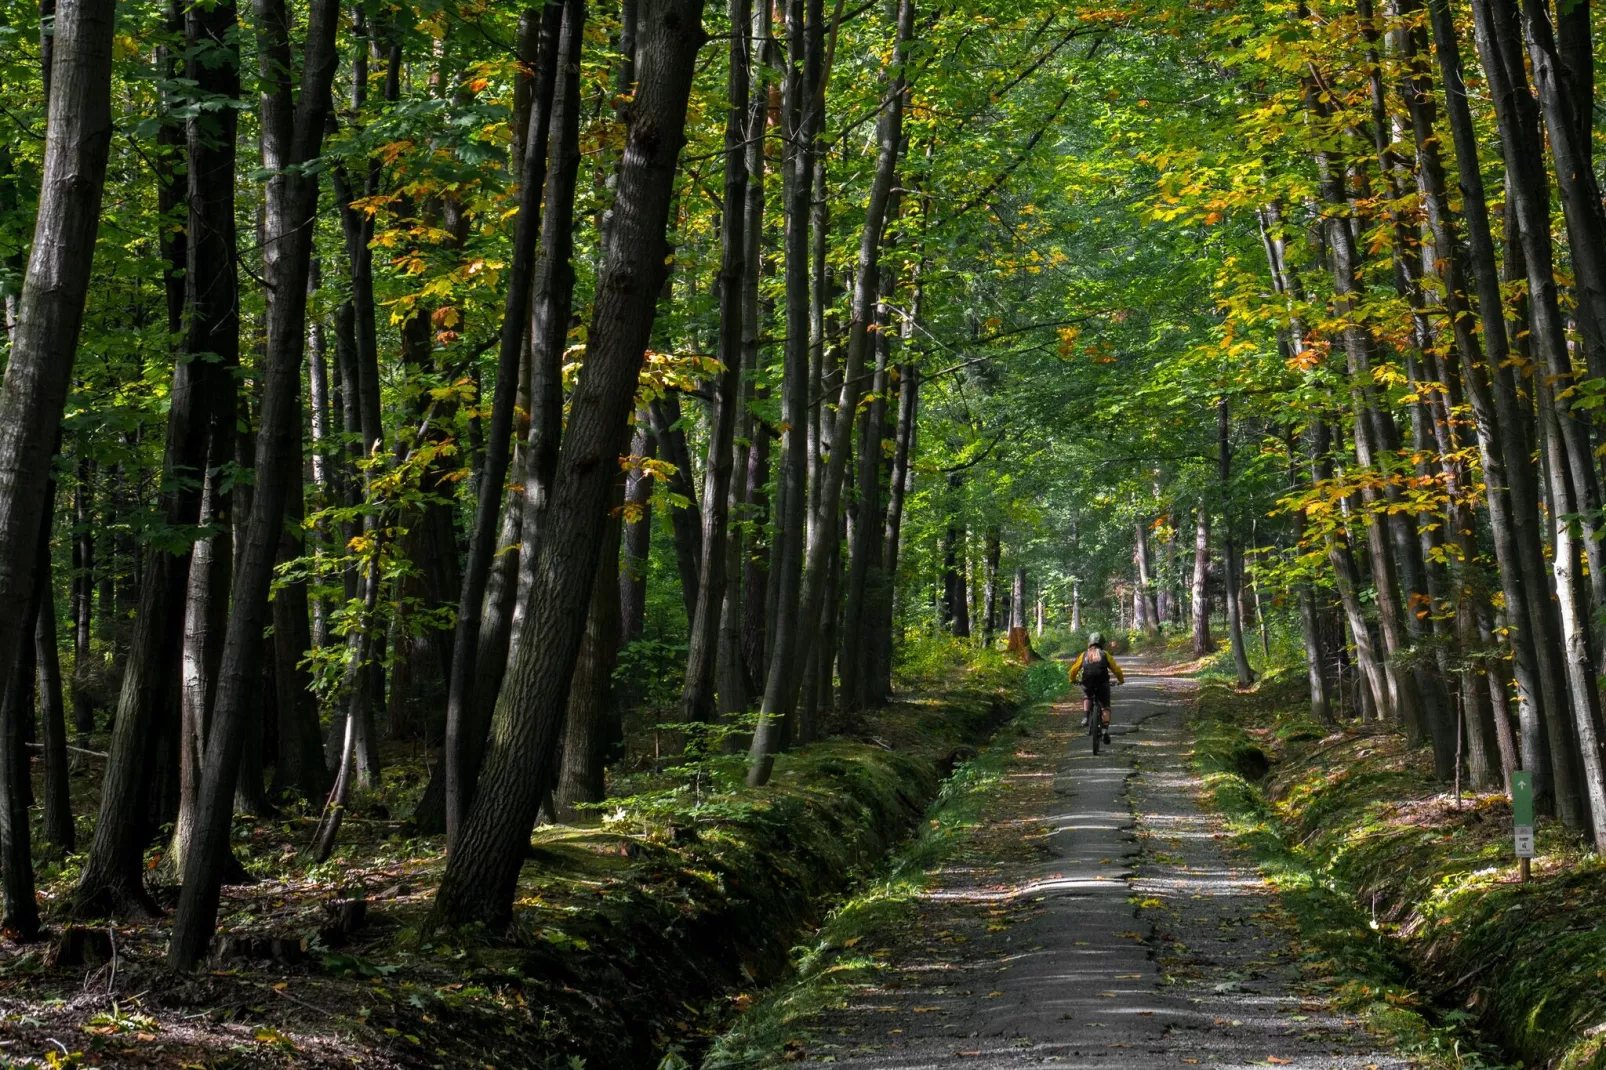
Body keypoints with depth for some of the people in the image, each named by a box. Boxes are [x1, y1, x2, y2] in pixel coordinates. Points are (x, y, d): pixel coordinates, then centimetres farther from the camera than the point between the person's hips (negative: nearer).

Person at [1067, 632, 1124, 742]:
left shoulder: (1084, 655, 15)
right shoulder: (1105, 654, 12)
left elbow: (1074, 670, 19)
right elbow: (1116, 669, 12)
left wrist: (1072, 680, 38)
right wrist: (1121, 679, 31)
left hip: (1087, 684, 1)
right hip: (1102, 684, -1)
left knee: (1086, 697, 32)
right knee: (1105, 707, 9)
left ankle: (1085, 718, 9)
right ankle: (1106, 730, -9)